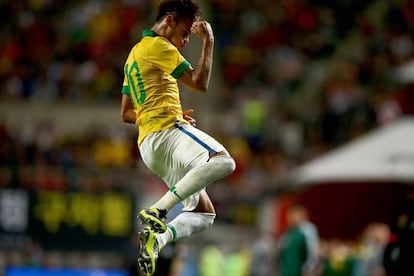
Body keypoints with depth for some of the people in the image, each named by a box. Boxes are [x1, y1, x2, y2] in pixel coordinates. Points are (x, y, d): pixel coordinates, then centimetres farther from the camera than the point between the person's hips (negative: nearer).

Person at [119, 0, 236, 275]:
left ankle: (157, 238, -15)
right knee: (223, 161, -33)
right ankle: (158, 210, -37)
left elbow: (126, 113, 29)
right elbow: (200, 83, -7)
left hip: (149, 145, 10)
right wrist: (209, 41, 1)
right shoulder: (157, 45, -1)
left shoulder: (135, 53, 28)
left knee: (205, 213, 9)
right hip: (166, 130, -10)